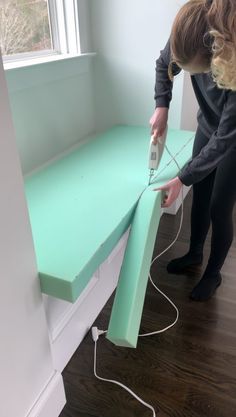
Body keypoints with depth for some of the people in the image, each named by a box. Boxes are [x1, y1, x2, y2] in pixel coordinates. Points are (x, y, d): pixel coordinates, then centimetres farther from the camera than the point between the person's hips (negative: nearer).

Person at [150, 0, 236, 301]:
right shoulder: (191, 37, -24)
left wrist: (182, 179, -30)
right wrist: (161, 107, -16)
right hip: (207, 128, 5)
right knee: (200, 198, 14)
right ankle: (194, 253, 38)